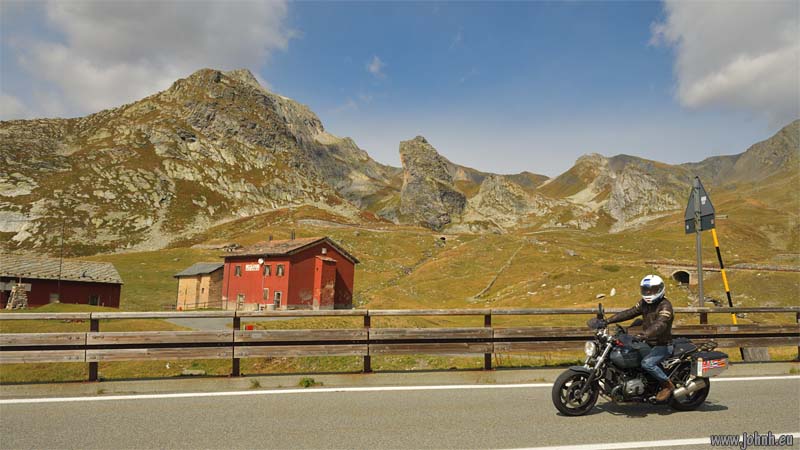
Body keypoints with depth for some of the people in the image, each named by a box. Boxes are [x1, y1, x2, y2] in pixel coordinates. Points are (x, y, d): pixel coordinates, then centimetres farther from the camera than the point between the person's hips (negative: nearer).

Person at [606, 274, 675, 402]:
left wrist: (645, 335, -49)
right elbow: (629, 312, 3)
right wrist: (609, 320, -8)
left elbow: (660, 324, -33)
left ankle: (668, 384, -6)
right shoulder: (644, 303, 8)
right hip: (649, 343, 9)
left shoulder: (665, 305, -18)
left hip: (663, 345, -8)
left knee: (647, 363, -28)